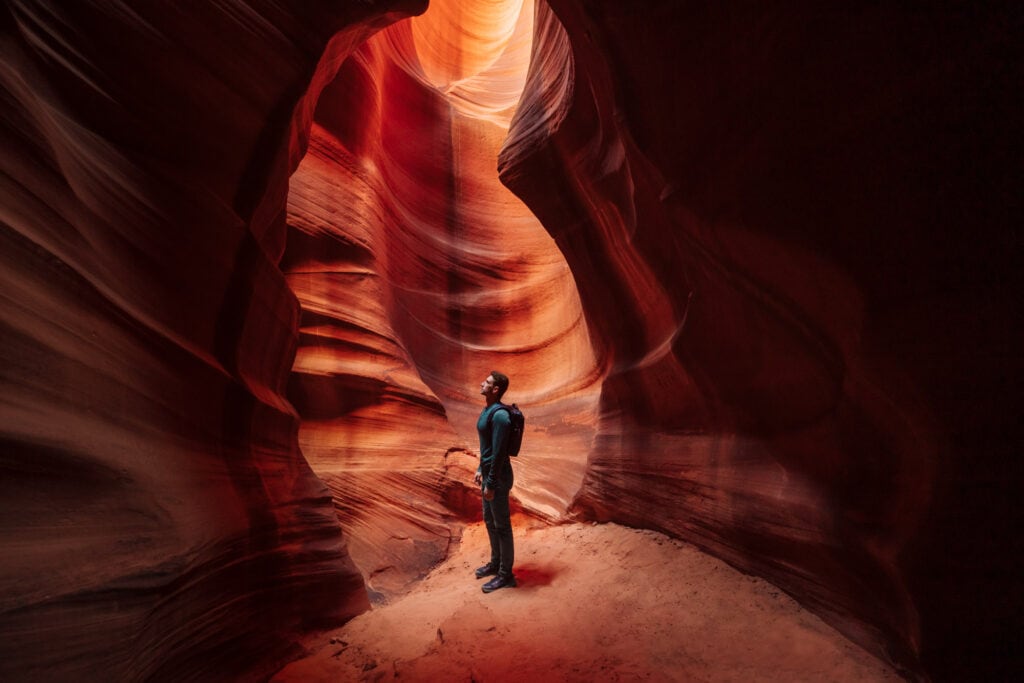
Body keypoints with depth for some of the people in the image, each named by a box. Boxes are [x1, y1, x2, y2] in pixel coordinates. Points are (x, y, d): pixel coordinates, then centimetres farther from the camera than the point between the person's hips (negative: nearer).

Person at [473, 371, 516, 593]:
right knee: (489, 520, 20)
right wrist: (480, 470, 22)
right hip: (488, 473, 10)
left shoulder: (499, 415, -23)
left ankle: (506, 574, 10)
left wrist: (491, 484, -22)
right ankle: (495, 563, 36)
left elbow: (499, 452, -24)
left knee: (502, 525, 0)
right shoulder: (487, 411, 9)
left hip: (498, 477, -10)